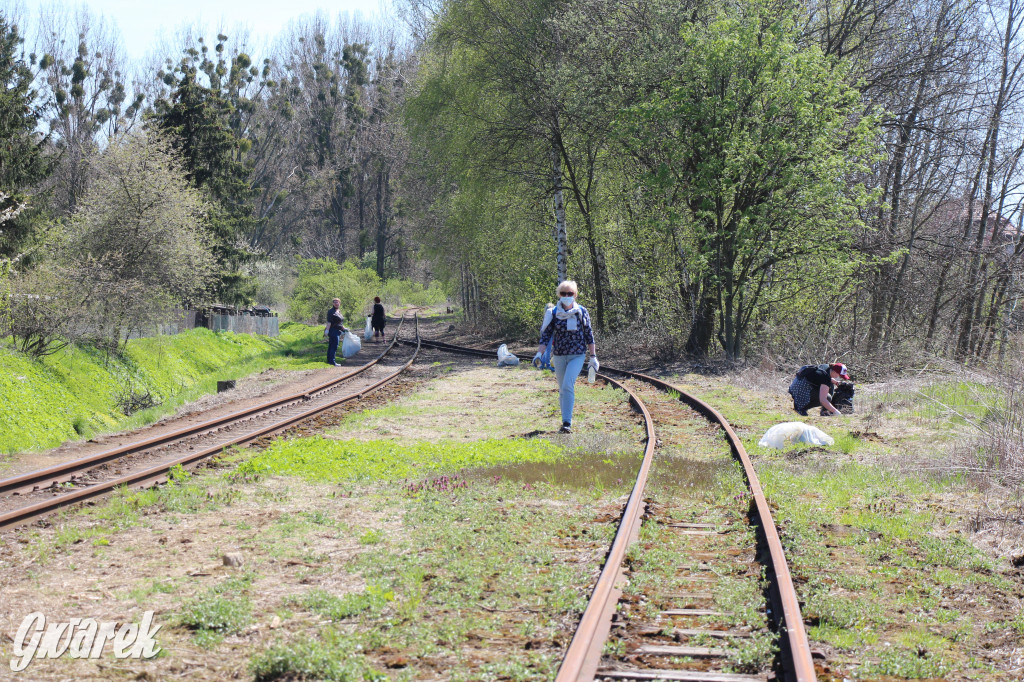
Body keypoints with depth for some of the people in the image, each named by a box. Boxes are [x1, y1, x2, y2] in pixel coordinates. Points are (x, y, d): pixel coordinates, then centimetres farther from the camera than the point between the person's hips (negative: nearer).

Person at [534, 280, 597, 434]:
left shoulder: (582, 312, 1)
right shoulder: (554, 313, 1)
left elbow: (589, 335, 6)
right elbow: (546, 334, 1)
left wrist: (593, 357, 5)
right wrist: (539, 353, -12)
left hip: (577, 355, -2)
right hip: (559, 356, 2)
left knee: (568, 386, -20)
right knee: (562, 390, 8)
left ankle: (567, 423, -19)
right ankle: (566, 422, 22)